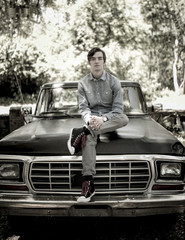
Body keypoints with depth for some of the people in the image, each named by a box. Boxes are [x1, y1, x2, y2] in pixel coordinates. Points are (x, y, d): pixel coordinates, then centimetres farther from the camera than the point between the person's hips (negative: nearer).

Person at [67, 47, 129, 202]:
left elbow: (118, 108, -5)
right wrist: (89, 119, -24)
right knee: (89, 138, -35)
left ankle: (82, 132, -36)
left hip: (110, 120, 0)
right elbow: (83, 107, 0)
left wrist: (103, 119, -24)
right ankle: (88, 183, -43)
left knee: (124, 119, -35)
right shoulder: (83, 83, 8)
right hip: (92, 119, 0)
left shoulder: (114, 82, 1)